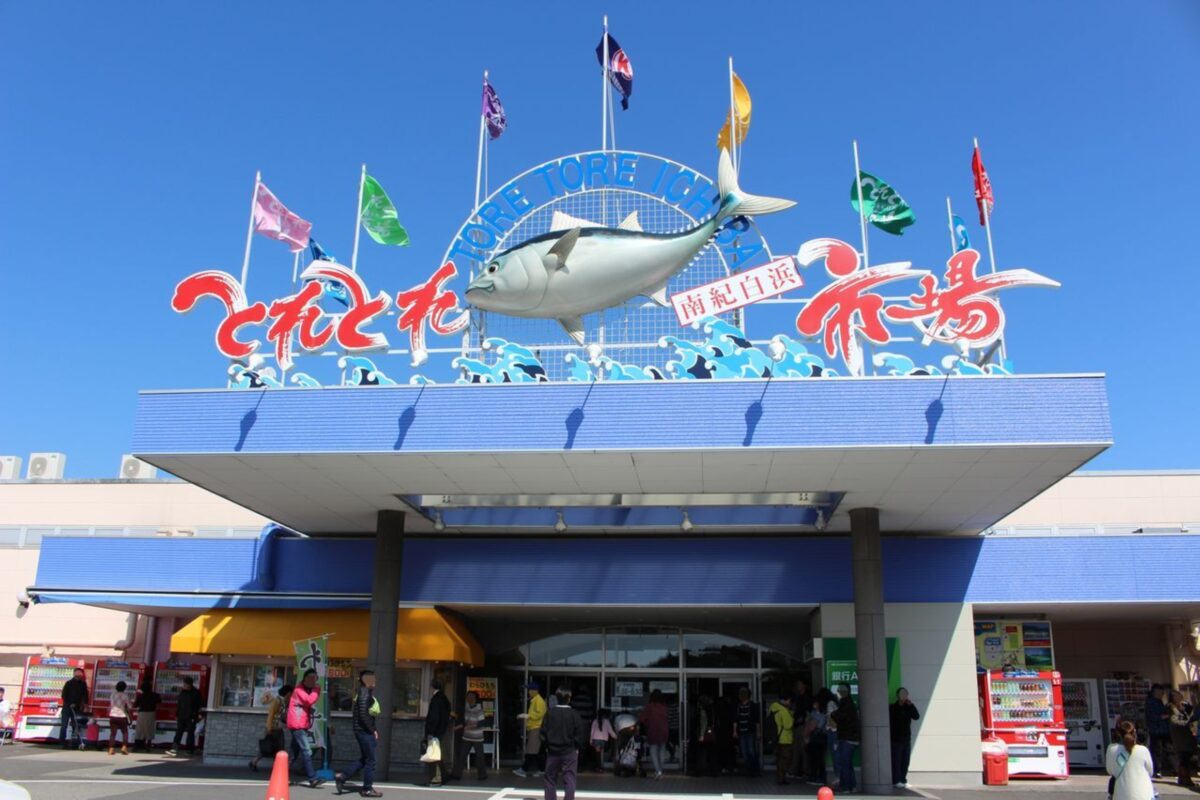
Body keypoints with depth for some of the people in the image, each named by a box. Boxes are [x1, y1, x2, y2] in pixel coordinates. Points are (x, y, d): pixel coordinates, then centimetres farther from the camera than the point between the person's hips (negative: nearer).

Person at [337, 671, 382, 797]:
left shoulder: (362, 692, 14)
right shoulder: (365, 693, -16)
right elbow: (363, 714, -22)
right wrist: (373, 730, -14)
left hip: (361, 730, 9)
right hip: (365, 730, -9)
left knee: (364, 759, 18)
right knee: (370, 760, 0)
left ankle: (342, 777, 17)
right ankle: (367, 789, 8)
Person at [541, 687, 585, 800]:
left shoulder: (550, 713, -5)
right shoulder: (574, 714, -9)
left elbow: (543, 732, -3)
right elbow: (579, 734, -7)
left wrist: (547, 744, 11)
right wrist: (577, 748, 5)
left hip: (553, 751, 2)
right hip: (570, 751, -2)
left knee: (550, 779, 14)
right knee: (569, 780, 0)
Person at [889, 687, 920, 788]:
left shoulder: (908, 707, 12)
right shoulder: (892, 708, -4)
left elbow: (917, 716, -2)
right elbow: (889, 722, -8)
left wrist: (911, 705, -9)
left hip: (907, 738, 5)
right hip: (896, 739, -5)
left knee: (905, 761, 7)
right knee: (896, 760, -6)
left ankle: (903, 780, 14)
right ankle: (897, 781, -3)